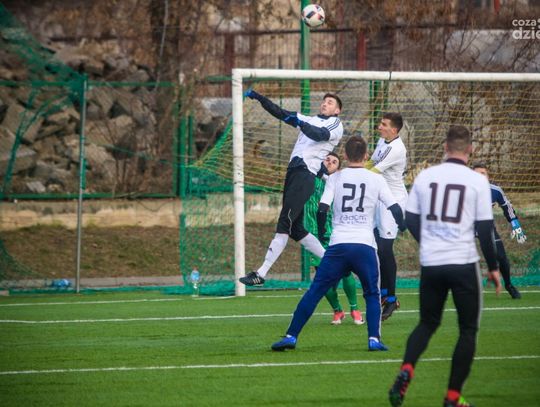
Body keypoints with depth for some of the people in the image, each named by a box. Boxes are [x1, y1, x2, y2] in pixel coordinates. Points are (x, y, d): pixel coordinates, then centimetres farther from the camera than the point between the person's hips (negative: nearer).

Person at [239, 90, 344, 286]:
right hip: (293, 171, 9)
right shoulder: (310, 120, 27)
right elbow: (279, 112, 20)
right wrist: (259, 98, 7)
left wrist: (299, 123, -34)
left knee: (285, 223, -14)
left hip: (306, 174, -8)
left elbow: (320, 135, -16)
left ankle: (261, 274, -21)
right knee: (295, 229, 9)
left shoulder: (336, 125, 5)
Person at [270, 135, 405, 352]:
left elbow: (321, 209, -1)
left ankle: (291, 336, 0)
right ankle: (374, 338, 1)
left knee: (314, 292, 4)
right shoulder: (376, 179, 6)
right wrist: (403, 227, 26)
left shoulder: (335, 178, 7)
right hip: (365, 245, 0)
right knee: (372, 295, 16)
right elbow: (395, 210, 6)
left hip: (338, 246, 0)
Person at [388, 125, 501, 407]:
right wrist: (493, 267, 6)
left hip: (430, 264, 3)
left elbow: (411, 220, 9)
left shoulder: (425, 176, 3)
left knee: (427, 323, 19)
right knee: (468, 330, 11)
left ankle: (406, 370, -8)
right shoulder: (477, 181, -7)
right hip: (463, 263, -3)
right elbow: (485, 228, -6)